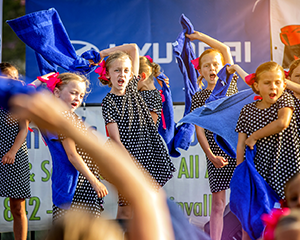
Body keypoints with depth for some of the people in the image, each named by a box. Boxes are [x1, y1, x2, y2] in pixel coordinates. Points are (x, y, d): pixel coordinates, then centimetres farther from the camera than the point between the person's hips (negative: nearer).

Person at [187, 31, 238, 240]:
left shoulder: (230, 84, 8)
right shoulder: (198, 98, 6)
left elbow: (225, 49, 4)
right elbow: (199, 130, 0)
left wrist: (200, 36, 8)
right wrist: (211, 155, -12)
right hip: (216, 152, -1)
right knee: (218, 203, 1)